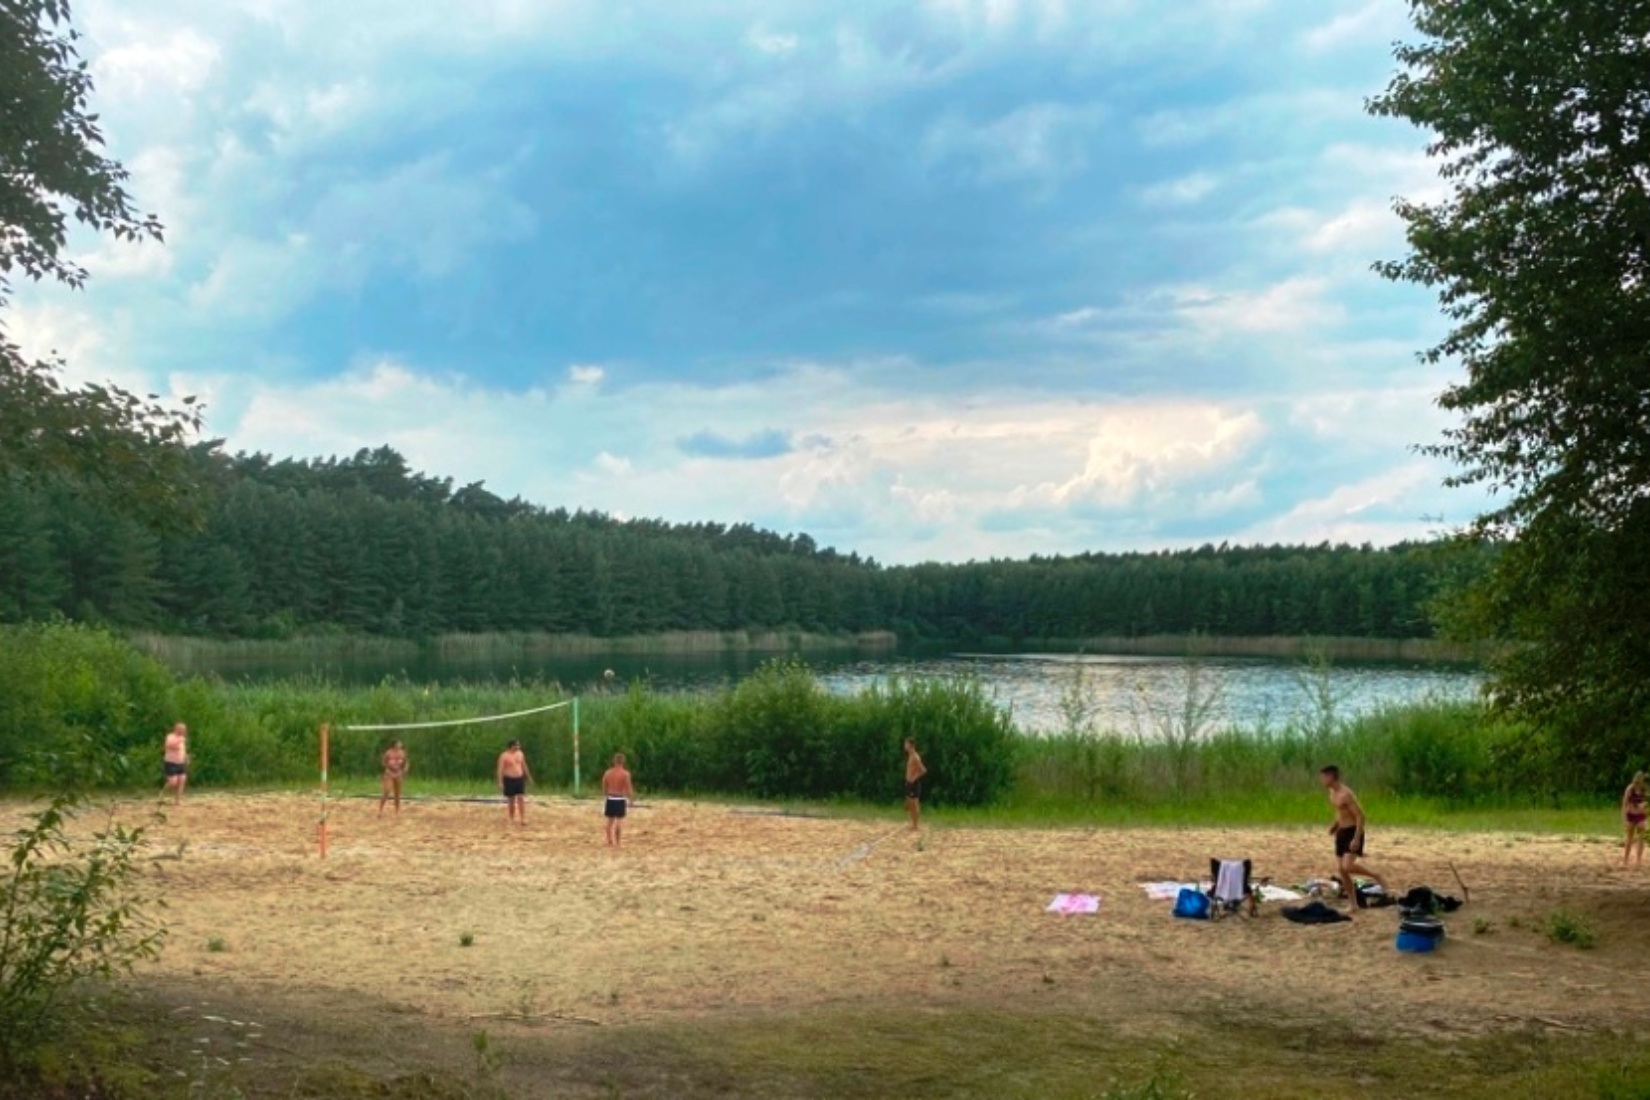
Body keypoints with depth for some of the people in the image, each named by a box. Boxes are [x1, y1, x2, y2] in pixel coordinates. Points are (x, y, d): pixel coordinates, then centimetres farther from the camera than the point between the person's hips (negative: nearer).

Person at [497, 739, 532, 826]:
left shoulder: (520, 754, 6)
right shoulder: (504, 756, -10)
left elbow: (524, 766, 17)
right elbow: (500, 769, -12)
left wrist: (529, 777, 21)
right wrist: (500, 782, -18)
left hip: (520, 779, 3)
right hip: (509, 780, -3)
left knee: (521, 798, -7)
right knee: (511, 800, 6)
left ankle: (523, 819, -10)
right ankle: (511, 818, 21)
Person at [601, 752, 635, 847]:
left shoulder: (607, 773, 1)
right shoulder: (625, 774, -10)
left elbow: (604, 788, 7)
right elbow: (628, 788, -10)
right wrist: (631, 799, 3)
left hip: (610, 799, 3)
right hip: (620, 800, -3)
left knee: (610, 821, 12)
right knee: (619, 821, 5)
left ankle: (610, 842, 9)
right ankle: (617, 843, 5)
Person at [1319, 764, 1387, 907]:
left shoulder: (1345, 794, -22)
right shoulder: (1332, 792, 7)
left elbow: (1360, 815, -23)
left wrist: (1357, 838, -25)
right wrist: (1335, 825, 10)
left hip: (1353, 832, -9)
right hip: (1342, 832, 9)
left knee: (1348, 867, -20)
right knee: (1340, 869, 5)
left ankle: (1376, 877, 4)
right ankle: (1352, 902, 13)